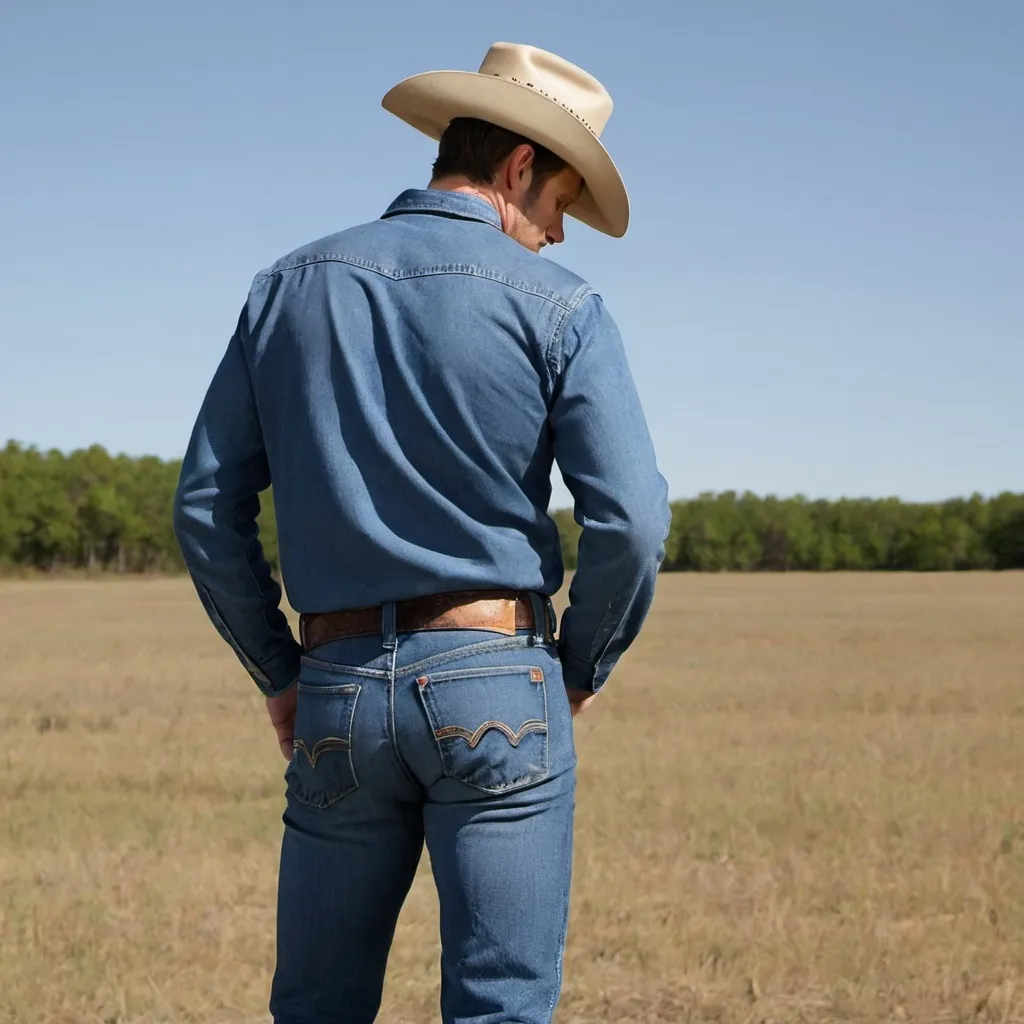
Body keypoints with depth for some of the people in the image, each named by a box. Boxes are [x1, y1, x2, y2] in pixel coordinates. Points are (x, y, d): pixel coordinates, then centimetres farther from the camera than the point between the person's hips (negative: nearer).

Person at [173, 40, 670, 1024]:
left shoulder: (289, 288, 8)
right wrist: (582, 668, 6)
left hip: (337, 689, 4)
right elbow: (631, 520, -11)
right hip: (494, 682, -3)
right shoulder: (556, 307, -3)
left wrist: (278, 673, 15)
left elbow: (205, 509, 7)